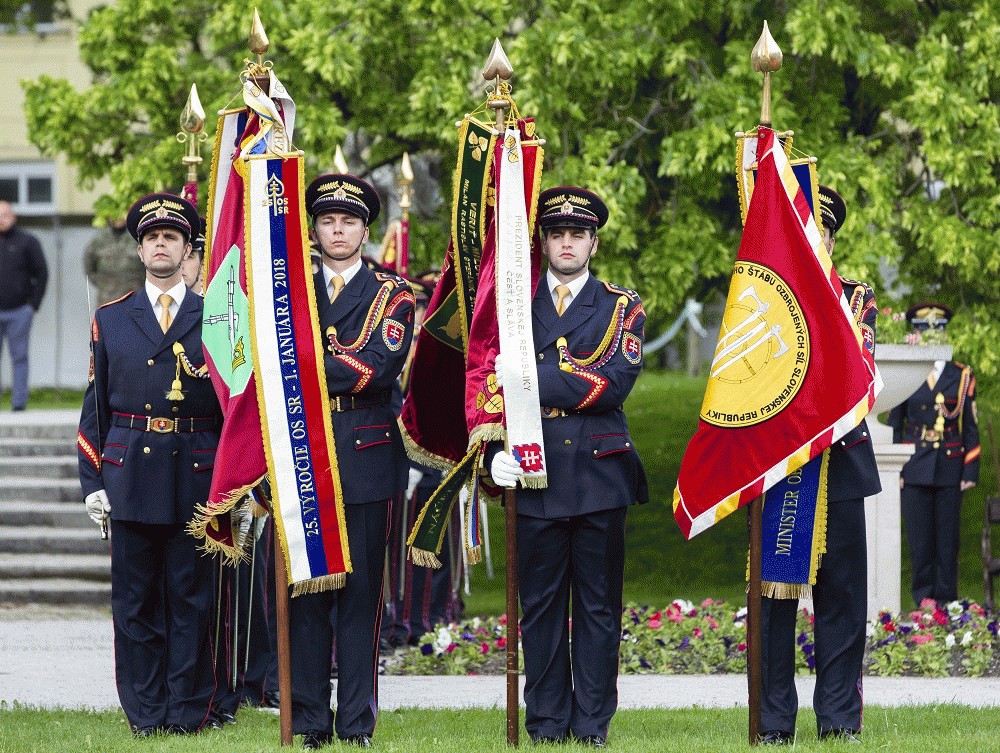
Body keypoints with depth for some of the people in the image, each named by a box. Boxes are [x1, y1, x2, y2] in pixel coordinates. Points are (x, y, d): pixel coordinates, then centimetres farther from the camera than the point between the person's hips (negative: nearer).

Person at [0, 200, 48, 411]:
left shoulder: (27, 242, 3)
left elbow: (42, 273, 3)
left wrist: (34, 305, -4)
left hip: (19, 312, -2)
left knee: (19, 357, 0)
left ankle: (19, 402, 2)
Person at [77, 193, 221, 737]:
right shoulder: (111, 320, 10)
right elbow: (95, 407, 10)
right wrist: (92, 481, 2)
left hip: (195, 478, -1)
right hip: (129, 476, 1)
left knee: (191, 598, 1)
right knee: (134, 600, 2)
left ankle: (187, 709, 7)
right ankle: (145, 712, 8)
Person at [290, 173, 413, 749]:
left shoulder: (392, 294, 4)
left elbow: (378, 366, -12)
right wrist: (340, 362, -11)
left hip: (367, 452, -2)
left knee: (361, 588, 0)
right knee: (305, 587, 2)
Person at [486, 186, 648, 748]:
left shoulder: (623, 307, 7)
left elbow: (616, 382, -9)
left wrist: (537, 380, -13)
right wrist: (496, 451, -10)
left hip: (600, 474, -1)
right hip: (535, 474, 1)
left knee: (599, 605, 2)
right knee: (541, 603, 2)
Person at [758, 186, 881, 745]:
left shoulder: (857, 298, 11)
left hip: (840, 462, 1)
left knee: (842, 592, 1)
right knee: (774, 593, 0)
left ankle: (840, 718, 6)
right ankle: (775, 720, 5)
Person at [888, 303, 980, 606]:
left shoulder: (962, 377, 6)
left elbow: (971, 429, 6)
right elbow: (893, 426, 8)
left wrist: (970, 472, -1)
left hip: (950, 471, 0)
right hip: (915, 472, 0)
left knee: (948, 541, 1)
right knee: (919, 541, 0)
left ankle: (945, 602, 7)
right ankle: (923, 601, 7)